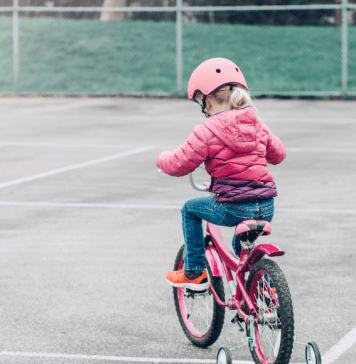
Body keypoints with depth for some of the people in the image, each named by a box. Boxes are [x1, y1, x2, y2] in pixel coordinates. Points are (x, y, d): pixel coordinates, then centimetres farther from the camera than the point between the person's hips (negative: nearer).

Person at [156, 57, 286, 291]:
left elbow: (180, 164, -1)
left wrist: (162, 159, 21)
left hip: (233, 207, -6)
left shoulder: (207, 131, -6)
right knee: (241, 244, 33)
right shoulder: (256, 124, 12)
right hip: (267, 208, 6)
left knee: (190, 210, 19)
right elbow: (278, 153, 26)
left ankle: (194, 272, 18)